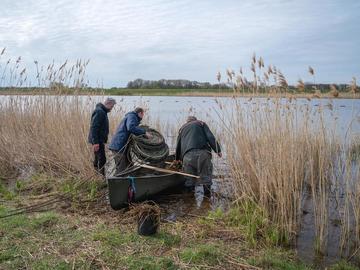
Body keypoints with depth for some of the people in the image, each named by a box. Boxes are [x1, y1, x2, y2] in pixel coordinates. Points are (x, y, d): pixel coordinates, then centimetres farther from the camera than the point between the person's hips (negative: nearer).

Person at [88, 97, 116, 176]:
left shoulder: (102, 111, 17)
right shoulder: (99, 112, -17)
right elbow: (94, 127, -23)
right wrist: (95, 142, -26)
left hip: (99, 140, 11)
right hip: (97, 141, -11)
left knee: (97, 158, 16)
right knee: (102, 159, -10)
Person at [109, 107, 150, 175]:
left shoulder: (132, 116, 27)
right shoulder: (131, 116, -6)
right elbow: (131, 127, -28)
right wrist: (144, 132, -22)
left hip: (122, 146, 11)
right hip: (119, 146, -11)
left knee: (129, 167, 15)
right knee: (121, 169, -10)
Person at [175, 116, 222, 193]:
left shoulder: (182, 128, 31)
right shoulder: (201, 123, 22)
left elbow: (178, 145, 36)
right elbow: (210, 137, 6)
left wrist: (177, 158, 50)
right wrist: (218, 150, 3)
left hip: (187, 156, 2)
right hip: (202, 153, -2)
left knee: (190, 178, 11)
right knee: (206, 174, 7)